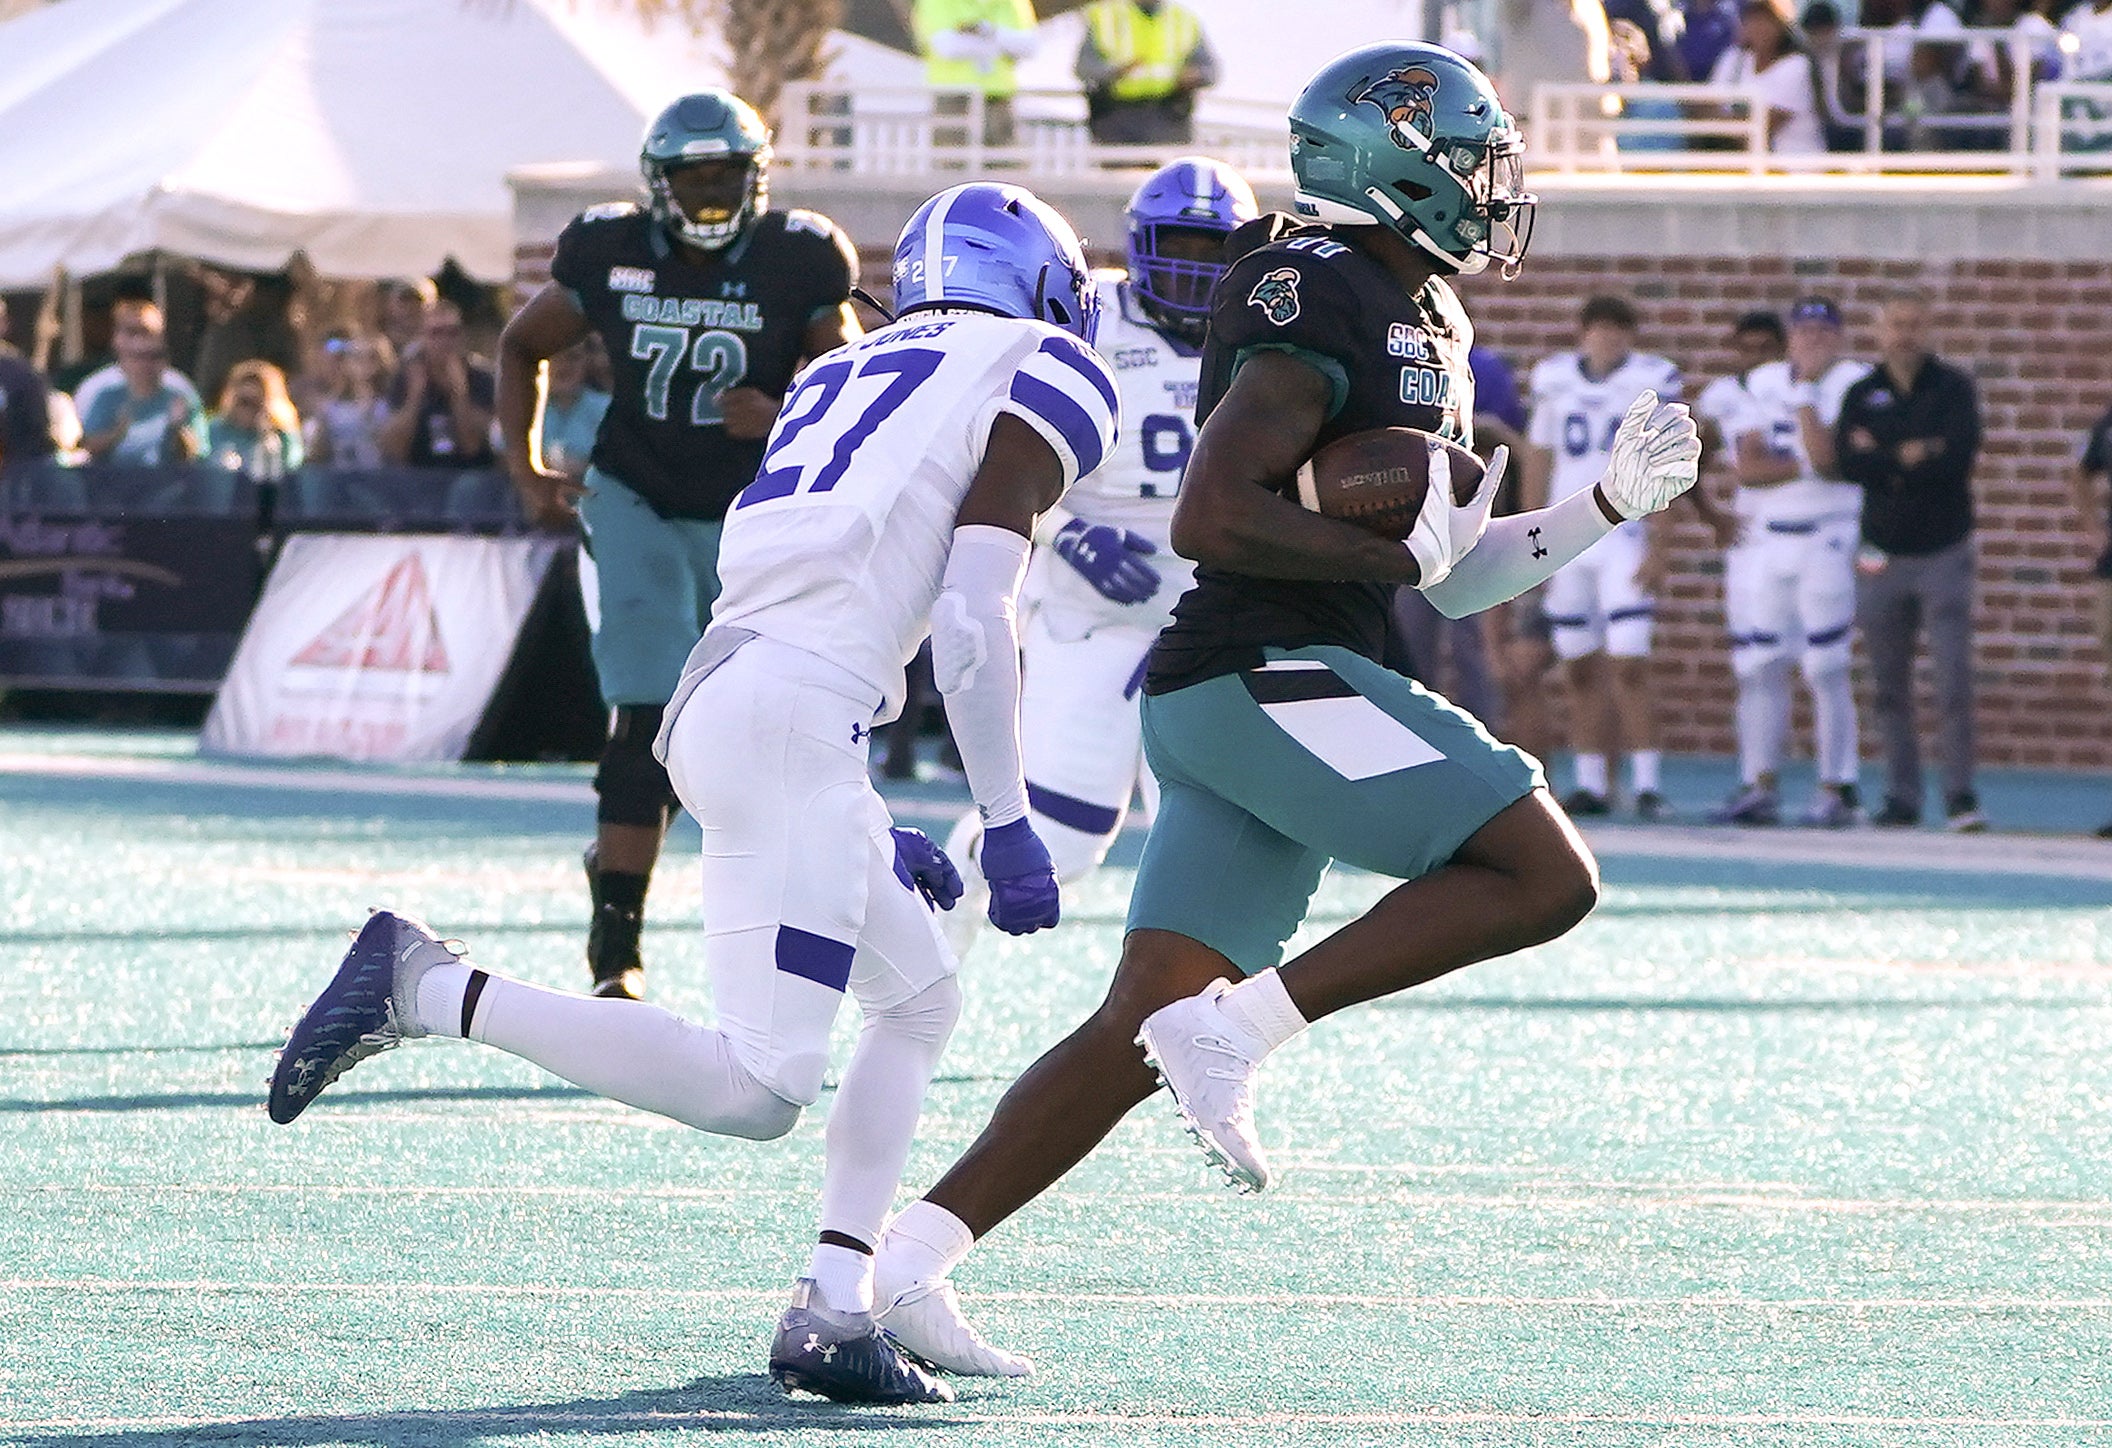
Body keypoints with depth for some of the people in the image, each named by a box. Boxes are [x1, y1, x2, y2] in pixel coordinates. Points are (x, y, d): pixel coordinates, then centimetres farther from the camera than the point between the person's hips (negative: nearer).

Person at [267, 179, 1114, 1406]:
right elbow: (974, 626, -8)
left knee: (922, 1002, 21)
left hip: (714, 704, 9)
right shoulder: (1034, 379, 5)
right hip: (792, 729, -9)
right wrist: (1009, 827, -4)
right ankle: (431, 989, -16)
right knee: (758, 1091, -13)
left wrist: (869, 829, 29)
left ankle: (836, 1307, 11)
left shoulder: (846, 379, 27)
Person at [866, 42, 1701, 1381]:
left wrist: (1613, 504, 18)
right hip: (1266, 676, -10)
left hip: (1240, 700, 10)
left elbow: (1452, 578, 26)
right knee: (1544, 876, -13)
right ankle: (1241, 1026, -14)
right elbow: (1211, 518, -19)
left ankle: (908, 1262, 2)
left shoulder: (1426, 322, 21)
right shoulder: (1323, 303, -11)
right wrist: (1402, 553, -14)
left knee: (1136, 1036, 5)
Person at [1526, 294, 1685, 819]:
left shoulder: (1652, 381, -4)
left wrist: (1658, 549, -11)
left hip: (1625, 535, -4)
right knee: (1580, 667, 5)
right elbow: (1539, 460, 15)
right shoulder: (1554, 378, 9)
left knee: (1629, 666, -11)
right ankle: (1592, 784, 10)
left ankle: (1647, 784, -9)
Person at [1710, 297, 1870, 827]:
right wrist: (1806, 466, -13)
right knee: (1759, 668, 4)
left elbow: (1827, 458, -17)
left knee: (1826, 671, -7)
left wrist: (1805, 391, -12)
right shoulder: (1764, 383, 10)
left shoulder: (1854, 386, -3)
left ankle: (1837, 789, -2)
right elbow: (1746, 465, -1)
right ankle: (1761, 786, 10)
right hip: (1760, 540, 4)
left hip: (1827, 540, -4)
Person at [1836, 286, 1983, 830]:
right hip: (1883, 555, 3)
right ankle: (1901, 795, 9)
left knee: (1954, 678, -11)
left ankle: (1960, 793, -9)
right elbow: (1847, 461, -8)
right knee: (1890, 687, 4)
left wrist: (1884, 462, -9)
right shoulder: (1861, 395, 8)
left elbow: (1958, 458, -14)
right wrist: (1913, 456, -13)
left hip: (1943, 554, -3)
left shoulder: (1953, 388, 1)